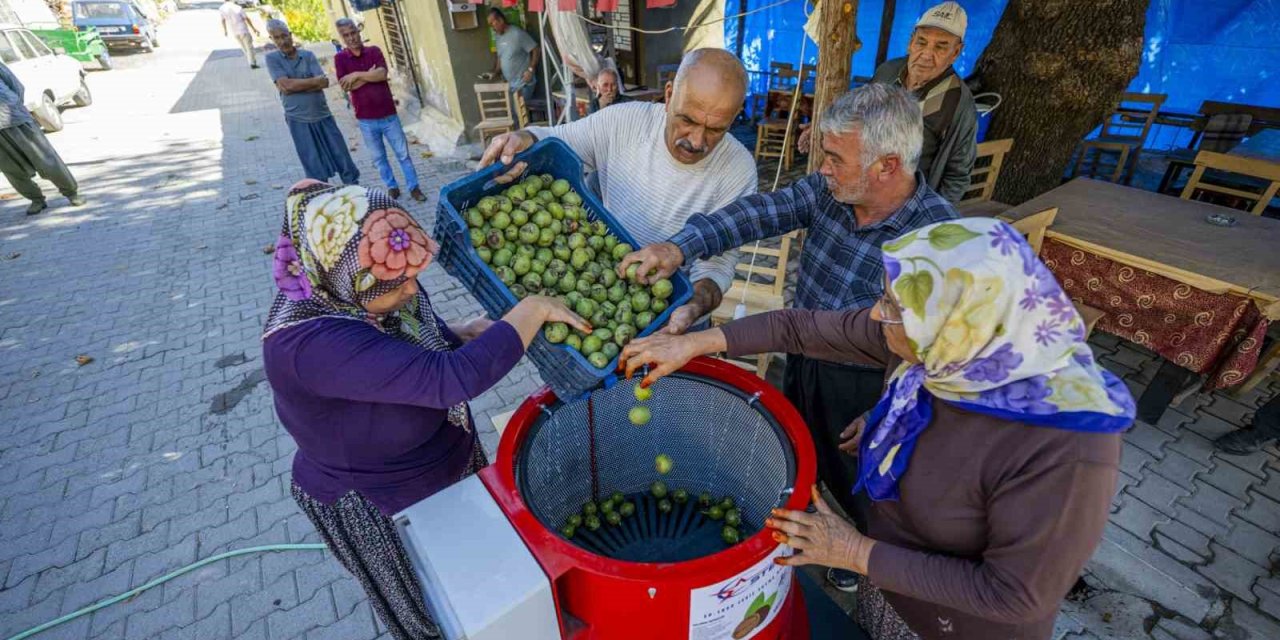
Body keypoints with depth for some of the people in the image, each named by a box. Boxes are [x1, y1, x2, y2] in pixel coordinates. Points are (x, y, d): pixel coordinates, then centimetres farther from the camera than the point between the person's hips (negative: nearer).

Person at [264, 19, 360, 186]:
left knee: (341, 155, 8)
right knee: (314, 167, 4)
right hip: (298, 120, -1)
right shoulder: (272, 58, 0)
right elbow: (286, 85, -14)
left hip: (323, 115, 2)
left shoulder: (308, 55, 3)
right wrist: (315, 80, -10)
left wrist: (295, 85, -15)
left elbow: (324, 83, -10)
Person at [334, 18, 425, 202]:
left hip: (388, 114, 0)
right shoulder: (340, 58, 1)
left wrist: (357, 75, -14)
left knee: (403, 153, 4)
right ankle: (392, 188, 22)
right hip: (366, 119, 0)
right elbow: (345, 86, -11)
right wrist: (370, 74, -11)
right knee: (379, 157, 9)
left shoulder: (374, 51, 3)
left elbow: (382, 74, -13)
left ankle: (414, 188, 12)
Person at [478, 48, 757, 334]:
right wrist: (522, 139, -26)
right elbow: (551, 139, -3)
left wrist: (697, 304, -39)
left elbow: (718, 263, -18)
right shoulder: (623, 122, -17)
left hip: (675, 310, 4)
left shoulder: (739, 170, -21)